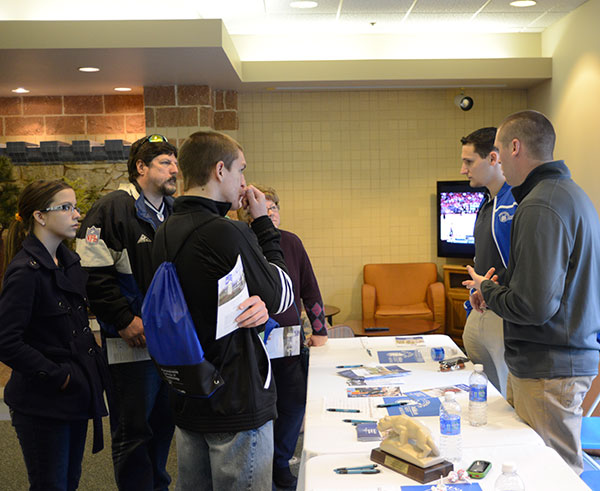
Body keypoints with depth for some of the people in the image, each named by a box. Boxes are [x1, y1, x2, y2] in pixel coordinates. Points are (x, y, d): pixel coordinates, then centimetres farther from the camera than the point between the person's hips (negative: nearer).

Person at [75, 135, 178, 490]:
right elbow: (94, 274, -15)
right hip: (133, 340, -7)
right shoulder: (112, 209, -9)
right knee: (133, 432, 1)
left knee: (164, 423, 18)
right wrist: (125, 320, -17)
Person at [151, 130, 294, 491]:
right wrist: (263, 224, -5)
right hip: (237, 400, -9)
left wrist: (255, 303, -3)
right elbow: (281, 296, -9)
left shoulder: (166, 232, 6)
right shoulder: (226, 233, -21)